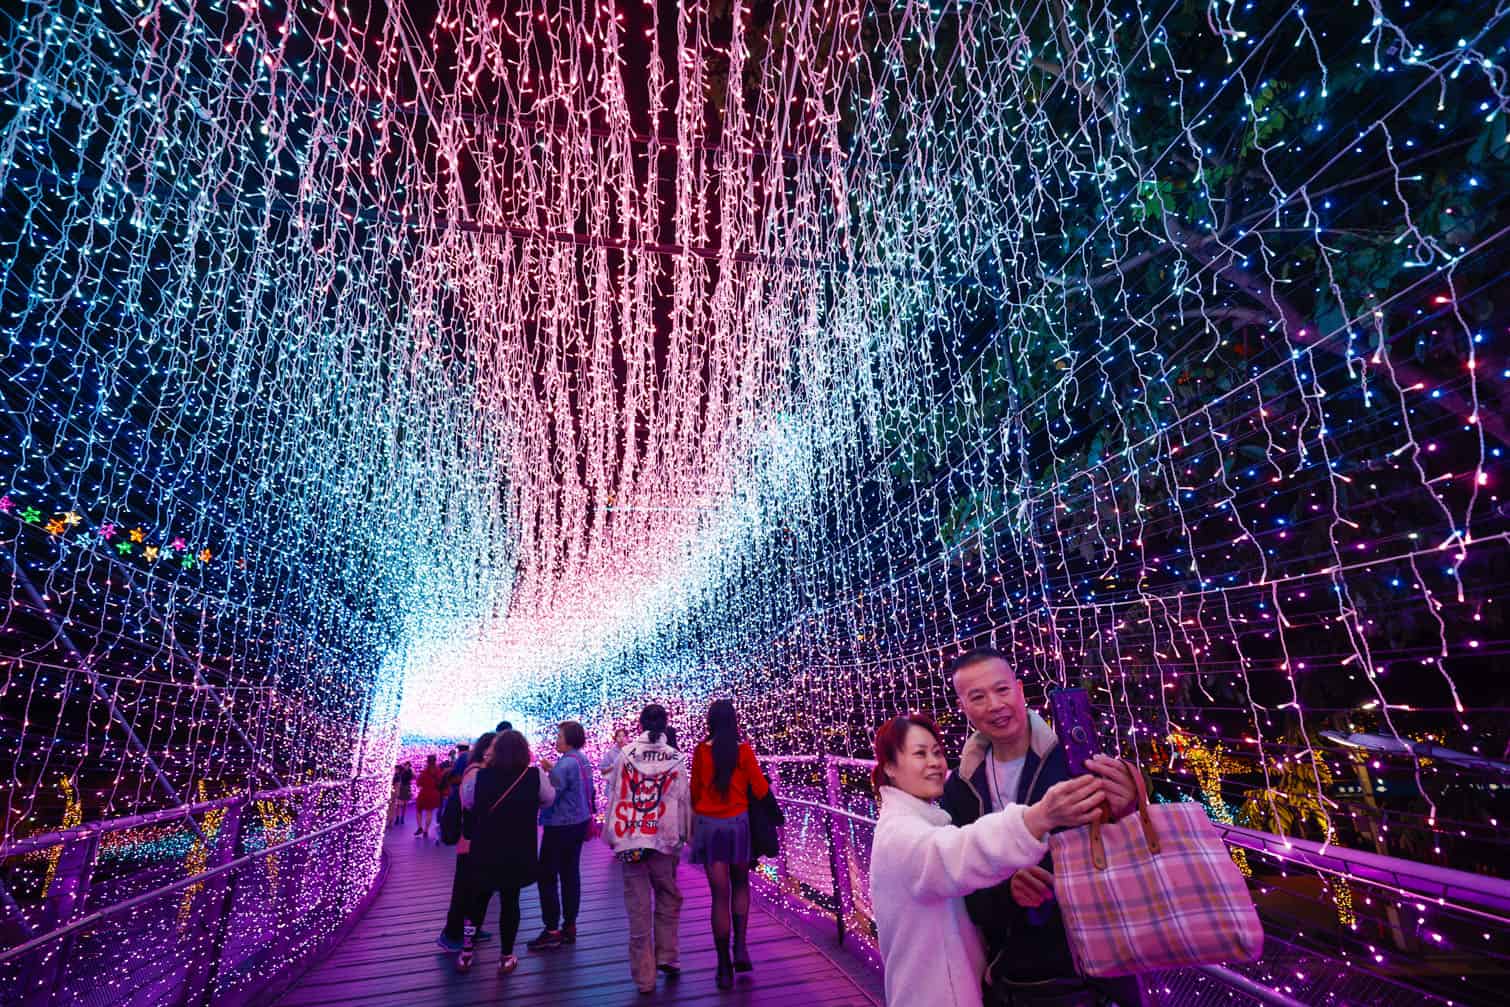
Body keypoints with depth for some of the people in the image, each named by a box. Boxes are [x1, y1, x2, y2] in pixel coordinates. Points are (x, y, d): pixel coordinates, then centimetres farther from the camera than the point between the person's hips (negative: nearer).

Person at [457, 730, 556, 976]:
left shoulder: (481, 775, -9)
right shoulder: (535, 775, -14)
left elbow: (468, 804, 9)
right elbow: (549, 799, 4)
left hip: (483, 851, 2)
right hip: (518, 853, -1)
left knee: (477, 900, 20)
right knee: (510, 902, 12)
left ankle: (465, 954, 29)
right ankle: (506, 957, 21)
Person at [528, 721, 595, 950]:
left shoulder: (565, 764, -21)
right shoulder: (582, 760, 6)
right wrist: (553, 770, 10)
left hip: (560, 826, -9)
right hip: (578, 822, 9)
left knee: (547, 877, 2)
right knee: (570, 875, 14)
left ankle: (552, 931, 6)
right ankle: (569, 926, 21)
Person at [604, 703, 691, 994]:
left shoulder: (625, 755, -3)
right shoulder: (675, 758, -4)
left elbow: (613, 794, 1)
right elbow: (684, 798, 0)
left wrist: (611, 835, 10)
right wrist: (688, 834, 10)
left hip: (629, 841, 1)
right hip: (664, 839, 0)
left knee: (638, 908, 9)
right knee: (668, 900, 21)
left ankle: (644, 976, 15)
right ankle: (667, 957, 17)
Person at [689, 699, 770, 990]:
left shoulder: (701, 752, -6)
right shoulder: (744, 751, -8)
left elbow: (695, 793, 3)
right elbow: (761, 790, -3)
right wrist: (756, 782, 18)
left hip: (709, 824, 0)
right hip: (738, 823, 0)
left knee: (720, 895, 7)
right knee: (740, 885, 23)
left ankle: (725, 967, 12)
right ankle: (741, 948, 13)